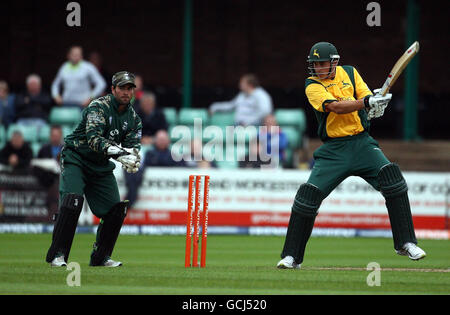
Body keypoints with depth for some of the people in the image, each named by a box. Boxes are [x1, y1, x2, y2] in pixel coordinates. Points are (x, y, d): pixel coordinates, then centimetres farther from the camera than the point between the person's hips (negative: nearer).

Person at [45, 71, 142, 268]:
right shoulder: (98, 107, -18)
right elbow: (94, 138, -32)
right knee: (72, 200, -25)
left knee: (116, 209, -3)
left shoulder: (133, 117, 3)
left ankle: (101, 257, 12)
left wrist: (131, 159, -30)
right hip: (76, 159, -6)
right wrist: (117, 152, -46)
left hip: (102, 167, 6)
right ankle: (57, 254, -19)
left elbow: (133, 145, -6)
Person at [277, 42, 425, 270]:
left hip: (361, 142, 2)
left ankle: (406, 243, -14)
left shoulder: (349, 73, 8)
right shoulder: (312, 86, -4)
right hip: (333, 149, -2)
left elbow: (367, 97, -1)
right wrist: (365, 102, -36)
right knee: (308, 195, -12)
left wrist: (376, 106, -26)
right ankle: (291, 257, 3)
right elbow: (336, 107, -21)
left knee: (391, 175, -20)